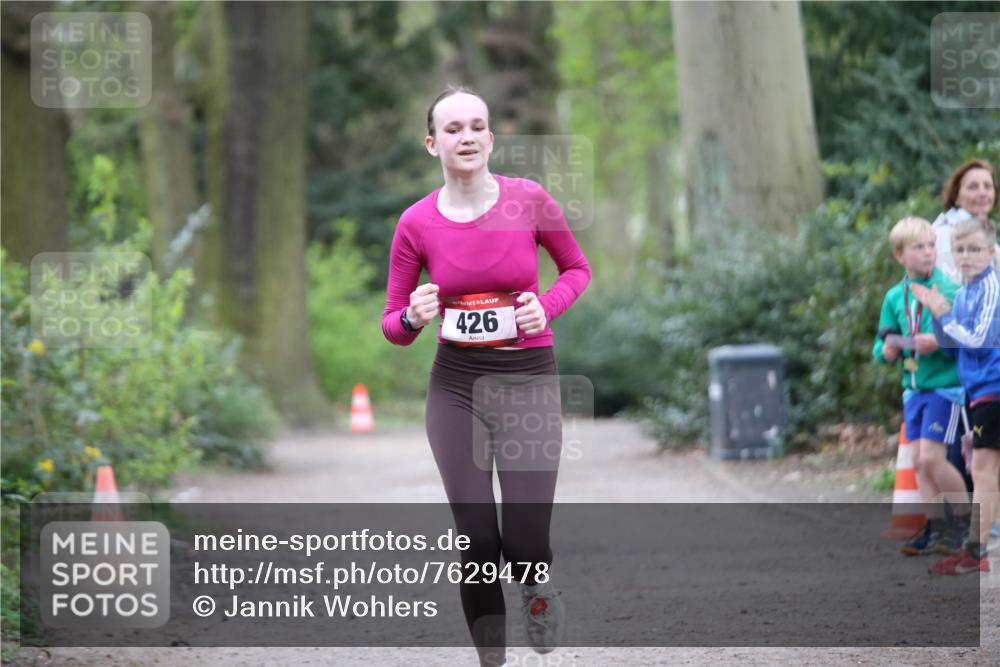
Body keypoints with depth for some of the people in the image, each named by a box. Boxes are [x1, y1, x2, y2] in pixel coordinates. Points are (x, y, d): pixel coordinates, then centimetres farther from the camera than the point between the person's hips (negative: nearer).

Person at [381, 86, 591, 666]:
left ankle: (537, 589, 27)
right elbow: (393, 327, 6)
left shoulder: (530, 200, -7)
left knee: (525, 548, -9)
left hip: (529, 379, -1)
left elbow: (578, 269, 11)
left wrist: (547, 308, -9)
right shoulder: (417, 223, -4)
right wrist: (414, 319, -18)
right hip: (456, 385, 1)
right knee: (479, 544, -3)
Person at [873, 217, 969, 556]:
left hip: (945, 384, -6)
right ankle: (936, 526, 15)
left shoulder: (949, 290, -9)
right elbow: (881, 345, 17)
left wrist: (938, 342, -25)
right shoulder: (894, 297, 9)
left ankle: (967, 524, 1)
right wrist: (887, 350, -5)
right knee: (919, 461, 7)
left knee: (931, 458, -12)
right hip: (913, 388, 6)